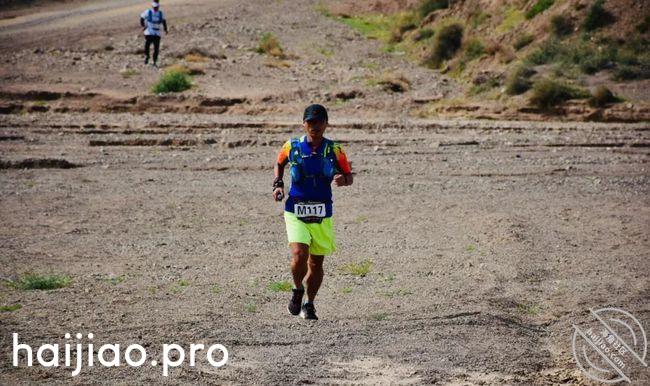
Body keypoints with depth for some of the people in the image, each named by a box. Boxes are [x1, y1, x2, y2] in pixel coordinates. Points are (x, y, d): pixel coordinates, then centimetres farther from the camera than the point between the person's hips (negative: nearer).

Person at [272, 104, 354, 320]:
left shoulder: (334, 150, 0)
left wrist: (343, 180, -16)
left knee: (316, 263, 9)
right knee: (299, 255, -21)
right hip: (295, 212, -1)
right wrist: (278, 184, 4)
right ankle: (297, 291, 9)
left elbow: (349, 176, 8)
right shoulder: (292, 147, 0)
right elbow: (279, 164, 20)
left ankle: (309, 304, 29)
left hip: (322, 214, 2)